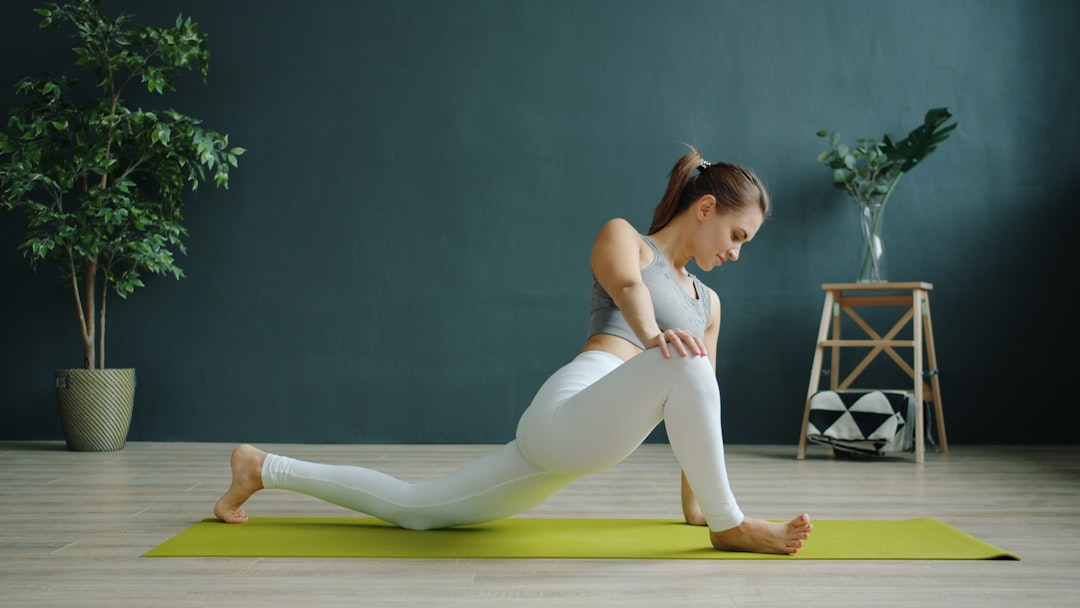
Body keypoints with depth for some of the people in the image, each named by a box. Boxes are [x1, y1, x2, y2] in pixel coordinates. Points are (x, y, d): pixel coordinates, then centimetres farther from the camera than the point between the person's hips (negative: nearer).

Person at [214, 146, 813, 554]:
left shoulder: (708, 303, 25)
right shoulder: (622, 236, 5)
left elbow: (699, 404, 23)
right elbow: (627, 287, -20)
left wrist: (693, 500, 20)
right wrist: (654, 335, -43)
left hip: (586, 442, 8)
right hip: (565, 412, -8)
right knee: (682, 364, -32)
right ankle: (732, 527, -16)